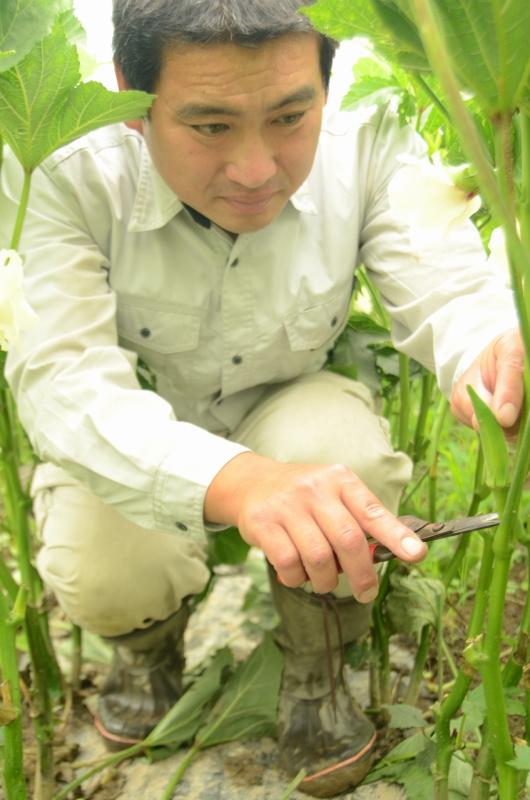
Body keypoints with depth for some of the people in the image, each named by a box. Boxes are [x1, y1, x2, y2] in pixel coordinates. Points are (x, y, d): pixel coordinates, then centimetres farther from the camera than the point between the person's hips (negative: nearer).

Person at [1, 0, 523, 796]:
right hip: (134, 450, 0)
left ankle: (315, 671, 0)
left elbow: (448, 290, -25)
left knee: (341, 439, -33)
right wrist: (234, 481, -59)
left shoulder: (368, 148, -21)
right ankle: (149, 639, 14)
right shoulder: (71, 181, -28)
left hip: (289, 420, 1)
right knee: (98, 573, -30)